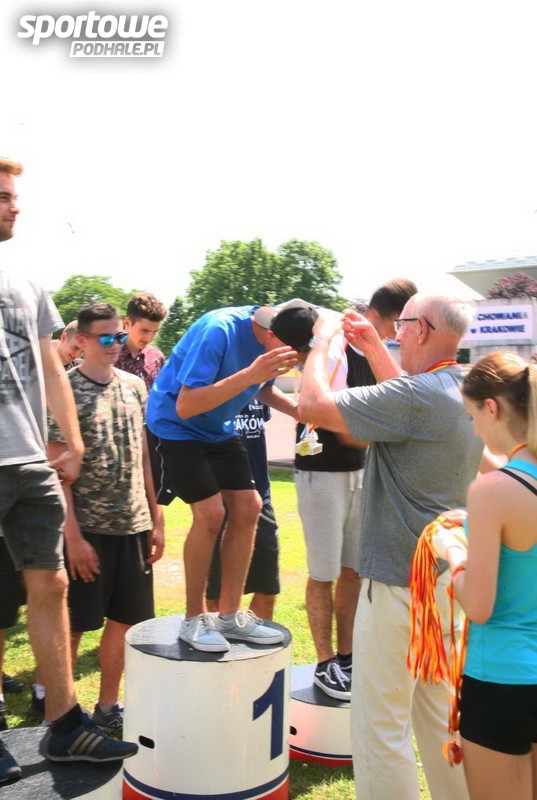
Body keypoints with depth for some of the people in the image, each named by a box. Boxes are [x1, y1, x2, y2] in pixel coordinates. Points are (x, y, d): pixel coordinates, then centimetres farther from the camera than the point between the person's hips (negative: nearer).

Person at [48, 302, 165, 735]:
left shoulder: (135, 386, 8)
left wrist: (156, 521, 10)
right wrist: (73, 534, -14)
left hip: (134, 524, 5)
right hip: (87, 526, -5)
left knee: (124, 619, 12)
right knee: (73, 624, 6)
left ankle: (108, 706, 28)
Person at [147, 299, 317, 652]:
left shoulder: (279, 339, -6)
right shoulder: (219, 332, -31)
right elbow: (185, 406, -34)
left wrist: (298, 409, -9)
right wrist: (249, 374, -43)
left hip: (218, 429, 8)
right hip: (176, 425, -8)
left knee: (247, 507, 0)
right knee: (211, 512, -17)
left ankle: (230, 615, 11)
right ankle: (194, 619, 1)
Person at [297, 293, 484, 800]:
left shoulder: (414, 395, -22)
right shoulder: (464, 390, 6)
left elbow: (311, 405, -21)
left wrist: (322, 341, -6)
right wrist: (373, 349, 24)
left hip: (399, 582, -9)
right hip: (449, 578, 9)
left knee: (380, 724, 3)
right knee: (439, 713, 22)